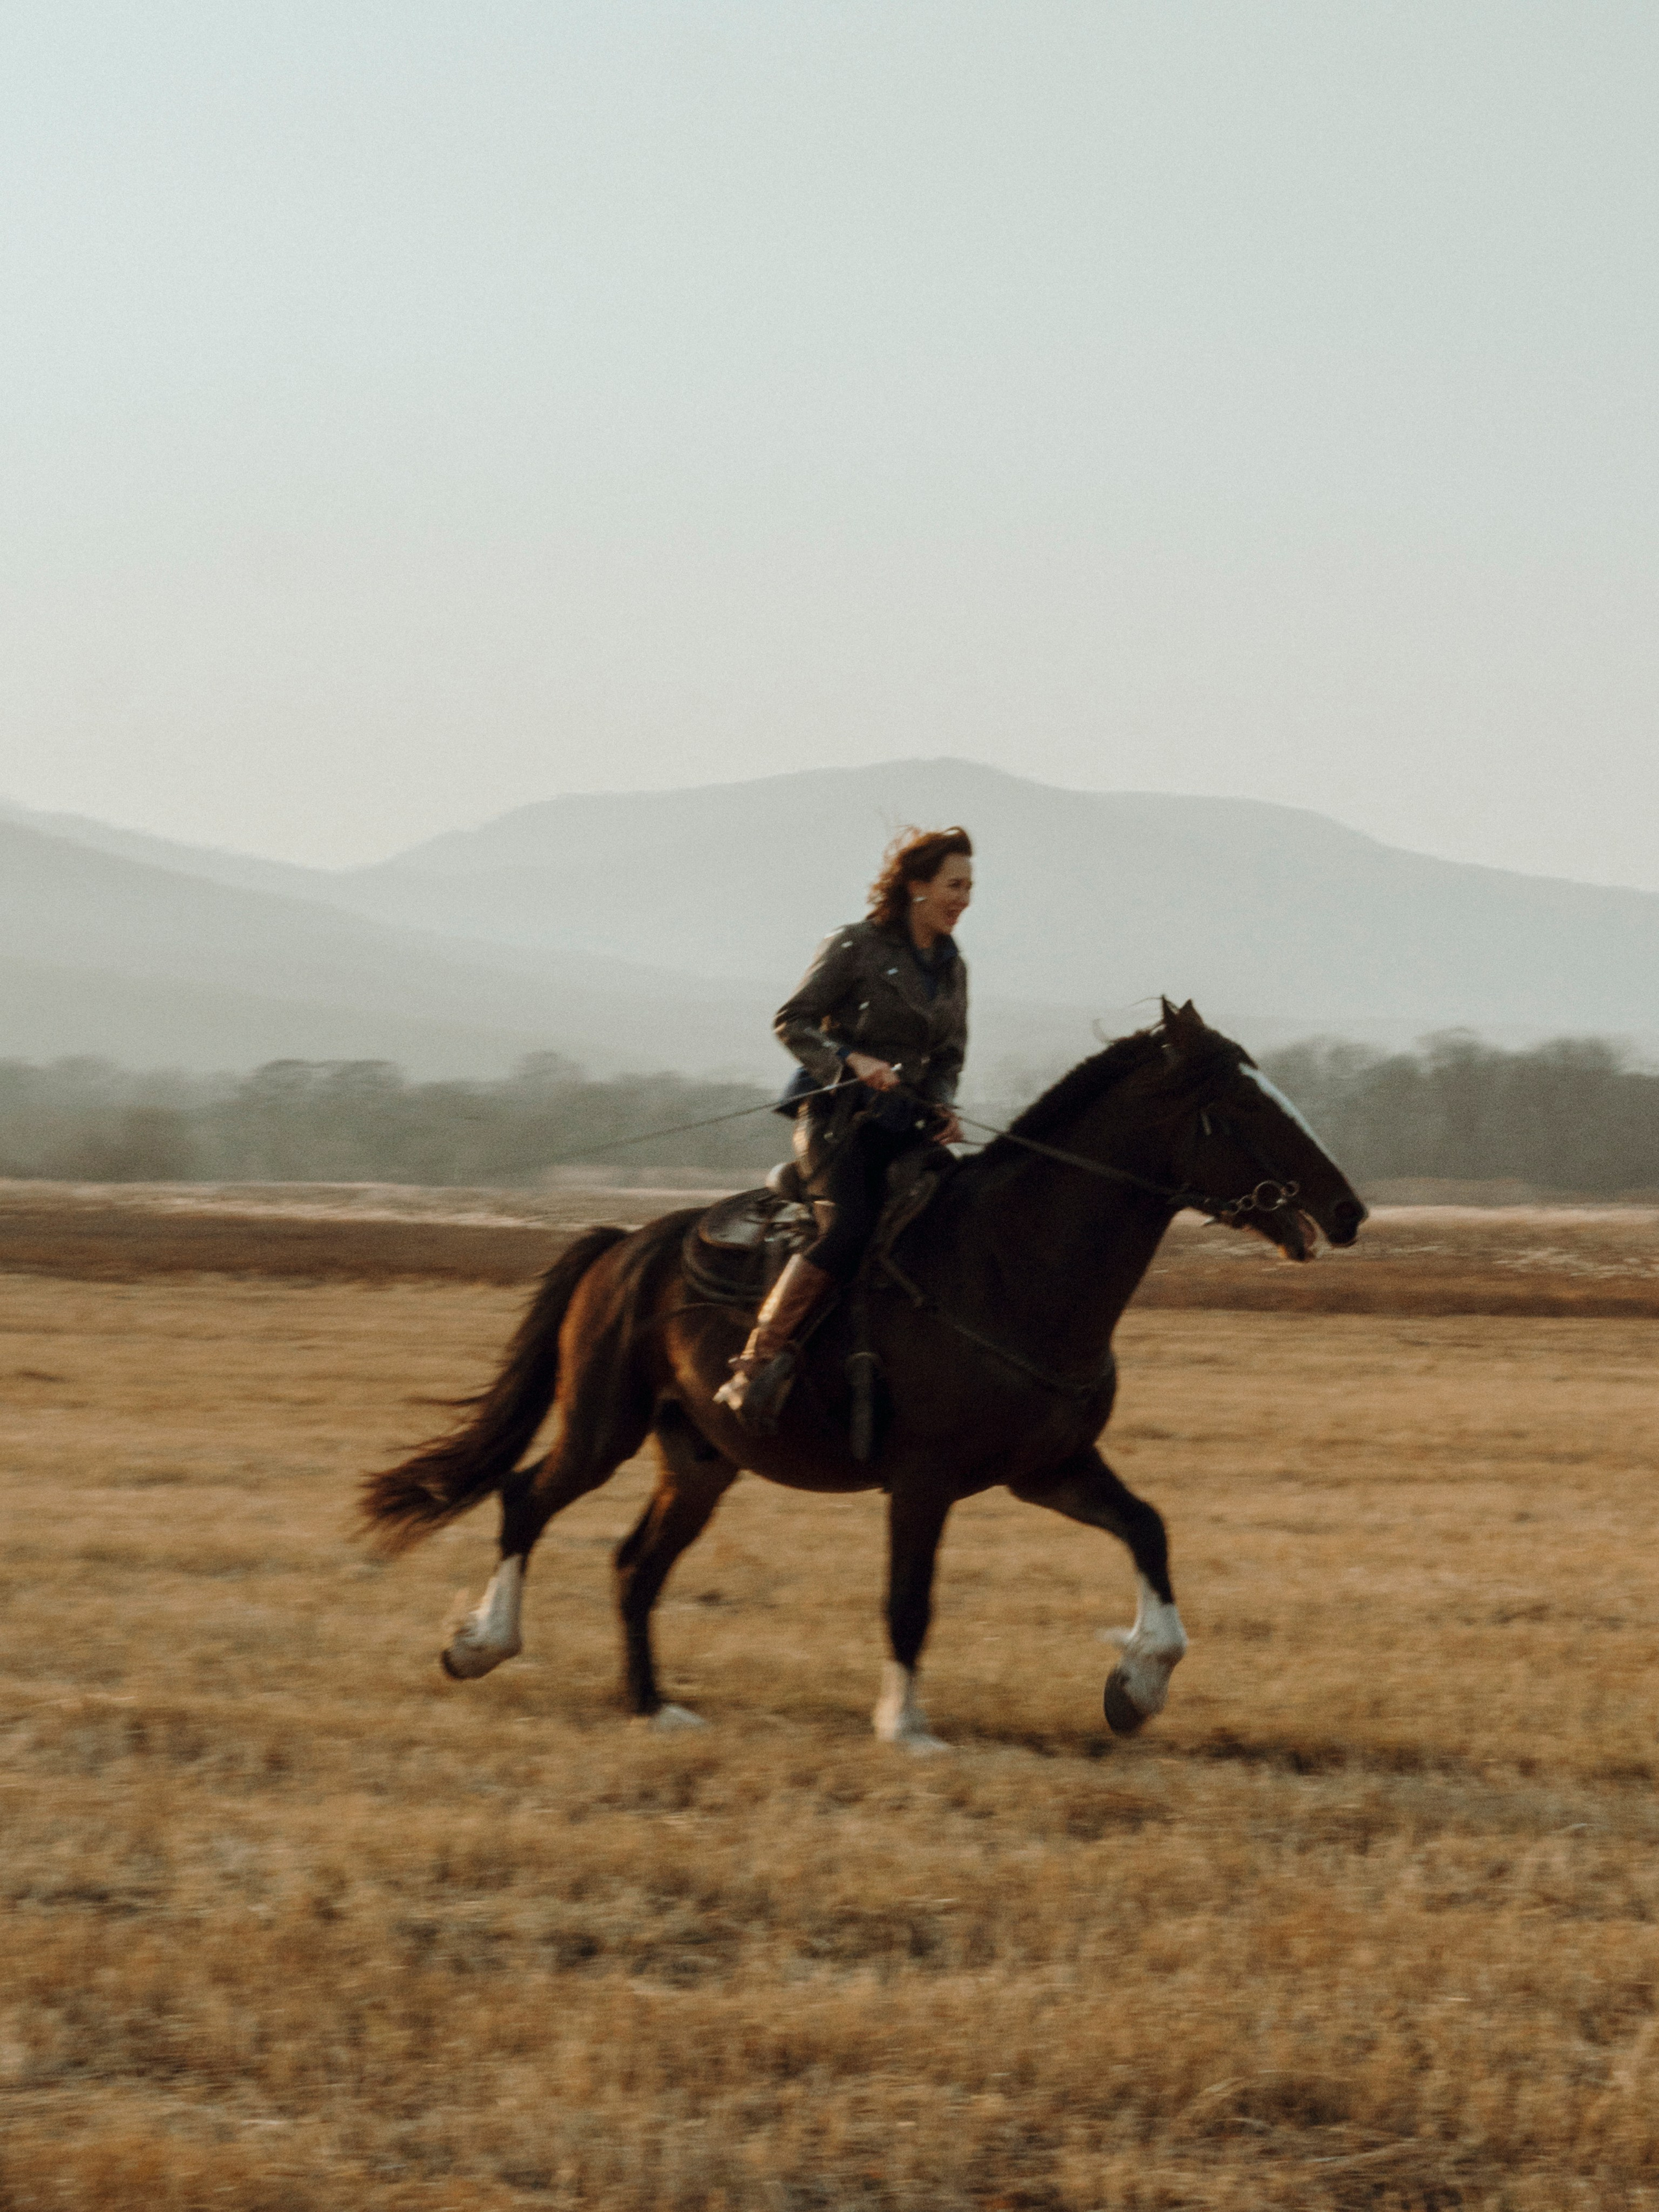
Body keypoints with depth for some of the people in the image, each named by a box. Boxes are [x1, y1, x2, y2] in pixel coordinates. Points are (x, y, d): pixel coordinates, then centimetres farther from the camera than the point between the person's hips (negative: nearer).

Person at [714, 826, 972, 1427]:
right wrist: (852, 1060, -20)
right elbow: (791, 1022, -5)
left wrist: (942, 1107, 2)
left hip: (908, 1125, 7)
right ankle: (755, 1366, -28)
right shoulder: (857, 947, -4)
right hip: (841, 1114, -7)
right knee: (851, 1225, -28)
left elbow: (949, 1057, 23)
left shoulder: (951, 967, 16)